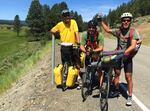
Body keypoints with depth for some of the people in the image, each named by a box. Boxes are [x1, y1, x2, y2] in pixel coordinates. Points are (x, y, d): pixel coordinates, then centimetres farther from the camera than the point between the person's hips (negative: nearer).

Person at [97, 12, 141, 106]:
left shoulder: (133, 32, -13)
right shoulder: (119, 31, 0)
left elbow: (133, 46, -25)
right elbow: (108, 30, 14)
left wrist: (124, 52, -38)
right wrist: (101, 21, 8)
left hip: (127, 57, -3)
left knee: (128, 77, -2)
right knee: (117, 74, 10)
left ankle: (130, 97, 11)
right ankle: (116, 90, 27)